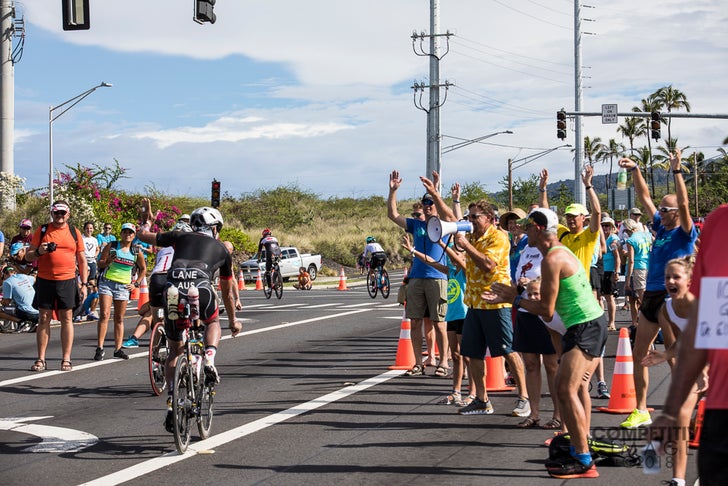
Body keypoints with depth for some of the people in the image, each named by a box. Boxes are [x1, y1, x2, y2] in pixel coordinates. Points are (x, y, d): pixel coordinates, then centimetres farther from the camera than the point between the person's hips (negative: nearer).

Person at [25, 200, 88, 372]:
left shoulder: (74, 232, 8)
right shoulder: (42, 231, 6)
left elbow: (82, 260, 11)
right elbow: (28, 256, 7)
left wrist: (83, 284, 4)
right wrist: (38, 252, -14)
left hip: (67, 281, 0)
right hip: (45, 281, 0)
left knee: (66, 319, 2)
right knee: (44, 319, 2)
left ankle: (66, 359, 6)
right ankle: (41, 359, 5)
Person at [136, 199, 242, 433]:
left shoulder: (181, 237, 27)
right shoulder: (222, 249, 28)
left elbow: (143, 235, 32)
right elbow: (227, 291, 37)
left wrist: (146, 220, 54)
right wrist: (233, 321, 51)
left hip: (172, 293, 1)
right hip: (201, 291, -1)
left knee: (175, 351, 19)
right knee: (213, 323, 34)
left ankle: (171, 402, 8)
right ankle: (209, 362, 7)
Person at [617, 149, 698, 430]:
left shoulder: (685, 234, -6)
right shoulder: (660, 228, 13)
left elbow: (684, 204, -21)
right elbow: (644, 197, 18)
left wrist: (677, 171, -26)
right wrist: (635, 170, 12)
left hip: (672, 300, -8)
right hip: (651, 297, 8)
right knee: (638, 355, 8)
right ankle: (641, 411, 14)